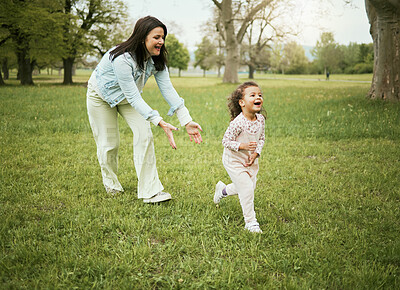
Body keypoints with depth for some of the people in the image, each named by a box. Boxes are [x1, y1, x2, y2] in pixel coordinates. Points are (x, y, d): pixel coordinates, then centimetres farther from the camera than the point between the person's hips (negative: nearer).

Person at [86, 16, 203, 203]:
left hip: (127, 97, 5)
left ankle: (150, 191, -10)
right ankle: (111, 184, 30)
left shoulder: (156, 59, -17)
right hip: (101, 95, -5)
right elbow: (133, 97, -38)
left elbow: (168, 90, -19)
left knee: (144, 134, -12)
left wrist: (187, 121, -27)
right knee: (109, 143, 0)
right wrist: (160, 123, -44)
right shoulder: (122, 58, -38)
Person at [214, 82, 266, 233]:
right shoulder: (238, 122, -28)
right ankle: (250, 222, 4)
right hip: (234, 160, -7)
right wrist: (243, 146, -33)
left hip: (250, 160, 7)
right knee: (246, 189, -10)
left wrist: (255, 154, -10)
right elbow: (226, 141, -21)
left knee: (250, 185, 18)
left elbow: (261, 138, 4)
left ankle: (223, 190, 45)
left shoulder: (260, 119, -8)